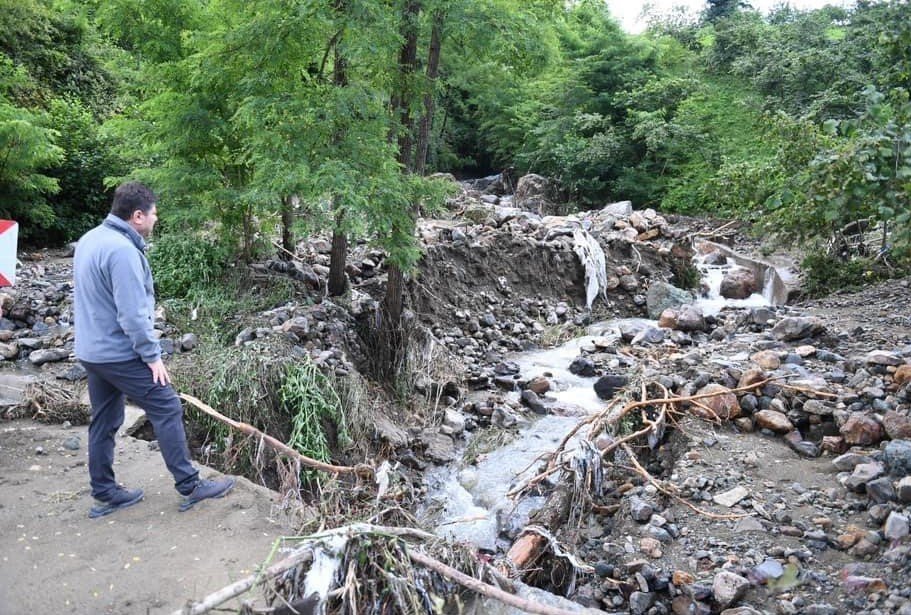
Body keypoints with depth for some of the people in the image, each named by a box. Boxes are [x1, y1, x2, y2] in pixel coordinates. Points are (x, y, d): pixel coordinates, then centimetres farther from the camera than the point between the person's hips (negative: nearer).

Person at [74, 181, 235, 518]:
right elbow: (132, 314, -24)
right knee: (167, 409, -2)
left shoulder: (90, 240, 10)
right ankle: (190, 486, 4)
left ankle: (104, 494, 25)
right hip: (120, 353, -10)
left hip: (90, 350, 10)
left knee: (103, 422, 15)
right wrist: (153, 355, -15)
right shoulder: (122, 250, -22)